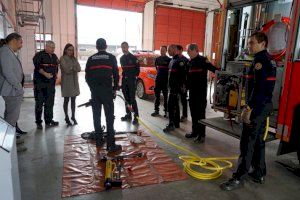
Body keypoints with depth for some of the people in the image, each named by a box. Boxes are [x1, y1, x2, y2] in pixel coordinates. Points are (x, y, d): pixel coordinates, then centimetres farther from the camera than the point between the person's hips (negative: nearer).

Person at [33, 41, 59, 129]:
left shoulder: (54, 56, 16)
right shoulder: (39, 55, -4)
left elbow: (56, 67, 22)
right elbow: (37, 66, -16)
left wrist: (56, 74, 6)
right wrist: (45, 74, -25)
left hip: (51, 83, 6)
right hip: (40, 83, -6)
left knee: (50, 103, 9)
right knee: (39, 103, -1)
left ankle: (49, 121, 19)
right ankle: (38, 122, 8)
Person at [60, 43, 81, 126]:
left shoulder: (74, 58, 13)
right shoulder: (62, 58, -2)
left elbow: (79, 69, -1)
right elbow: (66, 69, -14)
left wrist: (71, 68, -13)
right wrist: (74, 68, -3)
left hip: (74, 81, 5)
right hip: (66, 81, -4)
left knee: (73, 100, 8)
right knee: (66, 100, 2)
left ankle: (73, 116, 18)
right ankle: (66, 117, 12)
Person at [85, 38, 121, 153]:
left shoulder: (91, 59, 10)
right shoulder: (111, 58, 2)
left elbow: (87, 77, 11)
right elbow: (116, 75, -1)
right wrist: (115, 89, 10)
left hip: (94, 91, 3)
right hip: (107, 90, -3)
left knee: (96, 116, 12)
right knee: (109, 117, -3)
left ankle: (99, 141, 20)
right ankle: (111, 145, -5)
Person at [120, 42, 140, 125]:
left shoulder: (133, 57, -7)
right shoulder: (121, 58, 13)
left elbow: (137, 68, -4)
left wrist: (135, 76, -7)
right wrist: (123, 75, 11)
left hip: (132, 80, -7)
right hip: (124, 80, 7)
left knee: (132, 98, -10)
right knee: (126, 98, 11)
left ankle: (136, 116, -6)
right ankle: (128, 114, 21)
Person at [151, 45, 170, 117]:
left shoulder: (169, 59, -4)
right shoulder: (157, 59, 11)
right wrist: (159, 73, 14)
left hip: (165, 80, -5)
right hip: (158, 79, 5)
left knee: (166, 96, 0)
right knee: (157, 95, 7)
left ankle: (166, 111, 7)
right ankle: (156, 110, 15)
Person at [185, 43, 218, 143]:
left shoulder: (203, 60, -8)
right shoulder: (189, 62, 14)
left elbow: (214, 69, -16)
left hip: (201, 91, -7)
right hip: (192, 90, 8)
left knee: (201, 113, -3)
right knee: (193, 112, 13)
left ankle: (201, 134, 5)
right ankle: (195, 131, 25)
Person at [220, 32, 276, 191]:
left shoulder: (261, 59, -14)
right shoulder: (270, 60, 16)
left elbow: (259, 87, -23)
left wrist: (248, 108, -22)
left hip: (258, 106, -10)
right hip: (265, 105, 10)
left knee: (247, 143, -6)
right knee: (258, 140, 17)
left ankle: (239, 178, 2)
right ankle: (259, 174, 27)